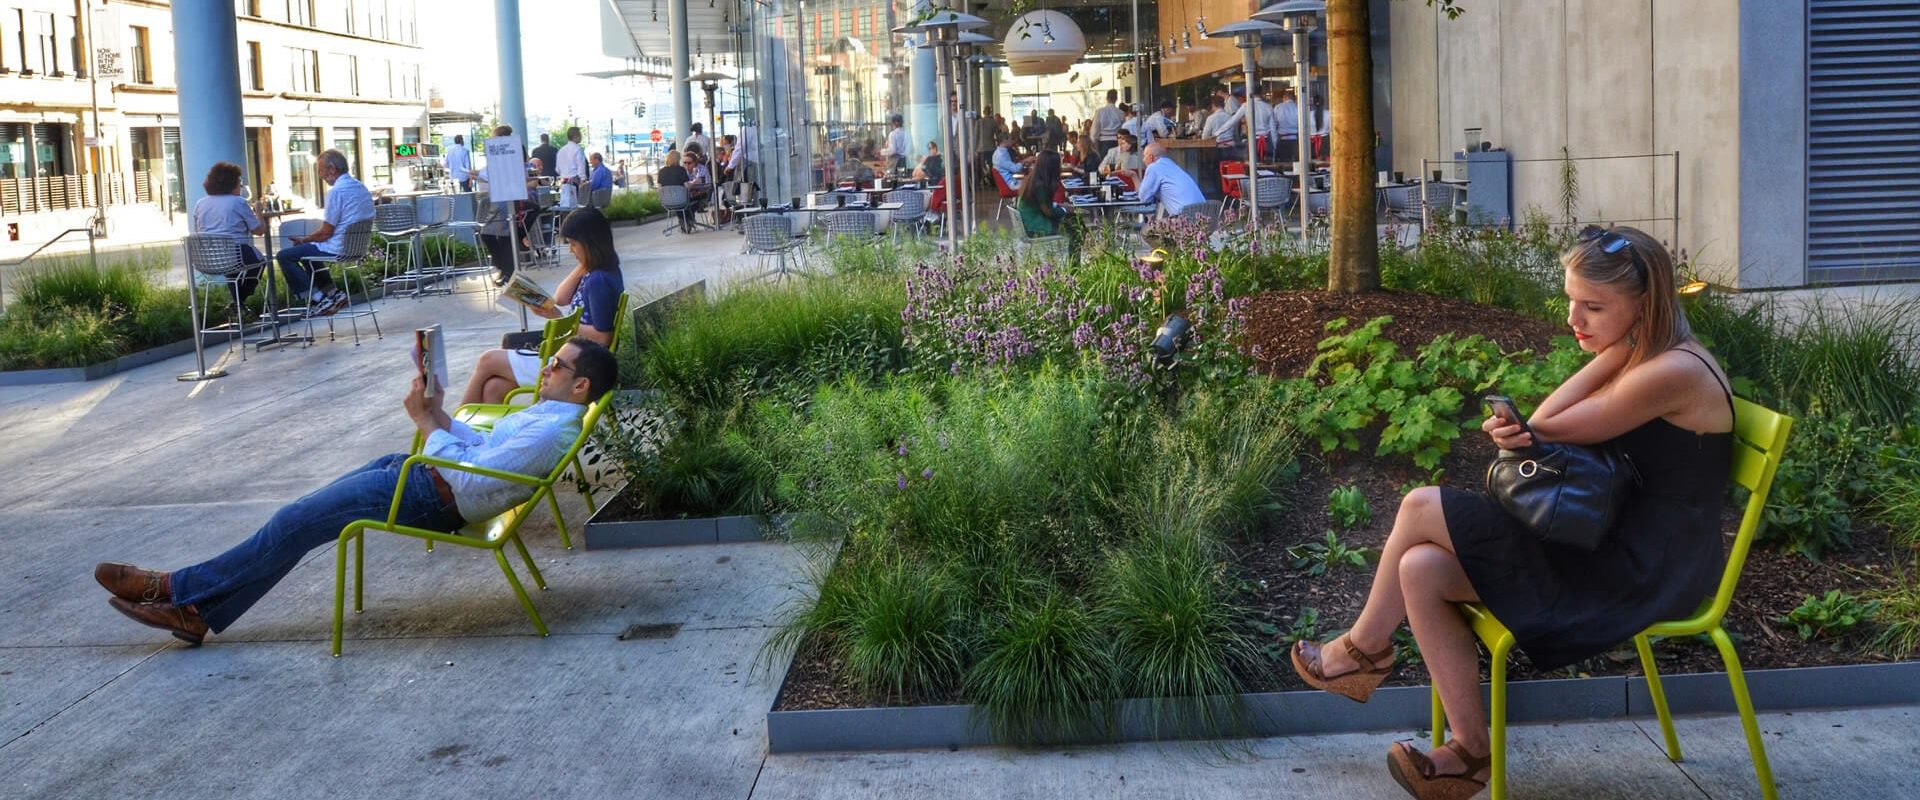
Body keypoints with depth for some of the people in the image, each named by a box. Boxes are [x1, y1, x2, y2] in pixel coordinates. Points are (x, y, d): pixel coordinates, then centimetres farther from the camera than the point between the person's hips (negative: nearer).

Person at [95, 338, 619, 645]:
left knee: (295, 523, -7)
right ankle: (199, 611, 13)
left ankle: (179, 590, 6)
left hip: (433, 495, -10)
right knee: (300, 517, 12)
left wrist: (427, 423, -17)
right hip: (429, 473, 10)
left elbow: (469, 479, -27)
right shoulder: (548, 413, 11)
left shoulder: (550, 431, -22)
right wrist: (439, 415, 3)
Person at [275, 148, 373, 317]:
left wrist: (304, 239, 1)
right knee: (308, 250, 30)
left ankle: (318, 299, -4)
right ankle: (332, 293, 20)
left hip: (337, 249, -9)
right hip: (356, 246, 9)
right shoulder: (361, 187, 9)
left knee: (284, 256, 0)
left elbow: (326, 232, -17)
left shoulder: (336, 191, -18)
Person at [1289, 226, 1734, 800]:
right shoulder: (1636, 359, 12)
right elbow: (1547, 435, 5)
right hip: (1611, 543, 10)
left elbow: (1547, 427, -16)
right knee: (1421, 570, -8)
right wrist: (1514, 435, -17)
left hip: (1644, 571, -10)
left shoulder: (1674, 373, -19)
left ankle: (1365, 649, 11)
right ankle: (1471, 752, -3)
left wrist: (1612, 356, -9)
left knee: (1422, 507, -14)